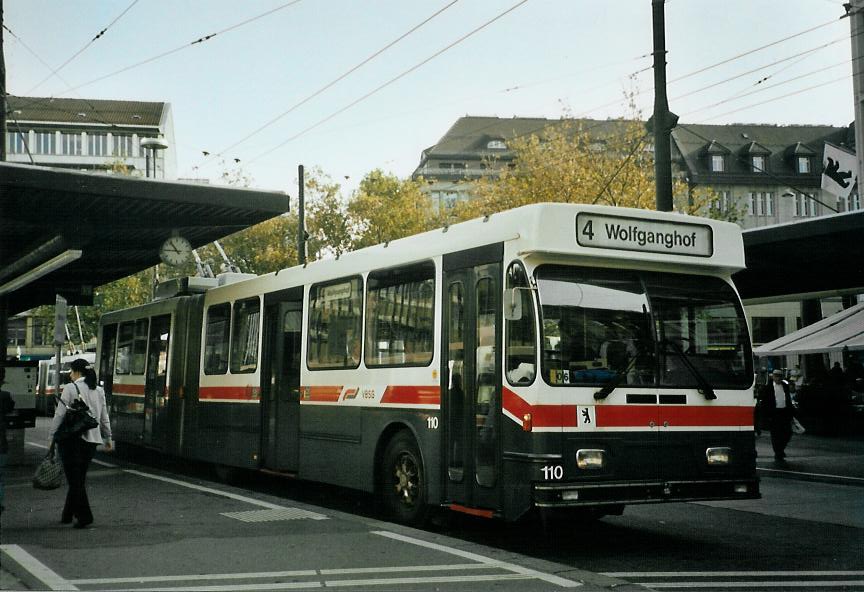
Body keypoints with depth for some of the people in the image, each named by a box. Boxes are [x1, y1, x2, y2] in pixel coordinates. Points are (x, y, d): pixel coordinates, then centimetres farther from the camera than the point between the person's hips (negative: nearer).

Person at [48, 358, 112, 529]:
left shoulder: (70, 388, -8)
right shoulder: (99, 391, 10)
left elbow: (60, 414, -10)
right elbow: (104, 417, 13)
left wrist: (51, 437, -4)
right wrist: (108, 438, 21)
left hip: (72, 439, -6)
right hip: (92, 439, 6)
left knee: (75, 479, -1)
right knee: (79, 478, 15)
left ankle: (84, 516, -7)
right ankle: (68, 514, 24)